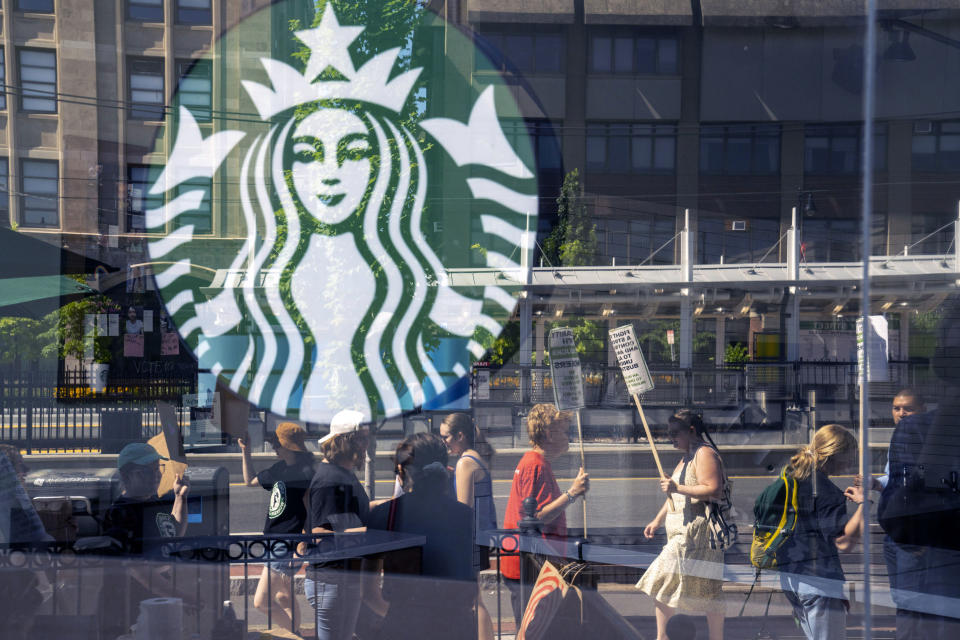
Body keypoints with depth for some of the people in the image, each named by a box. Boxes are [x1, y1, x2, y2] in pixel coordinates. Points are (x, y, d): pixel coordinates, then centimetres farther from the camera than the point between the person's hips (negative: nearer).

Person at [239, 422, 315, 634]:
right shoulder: (280, 468, 10)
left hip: (288, 548, -10)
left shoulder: (305, 473, -18)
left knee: (261, 601, -8)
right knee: (283, 598, 18)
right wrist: (245, 451, 20)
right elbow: (250, 480, 28)